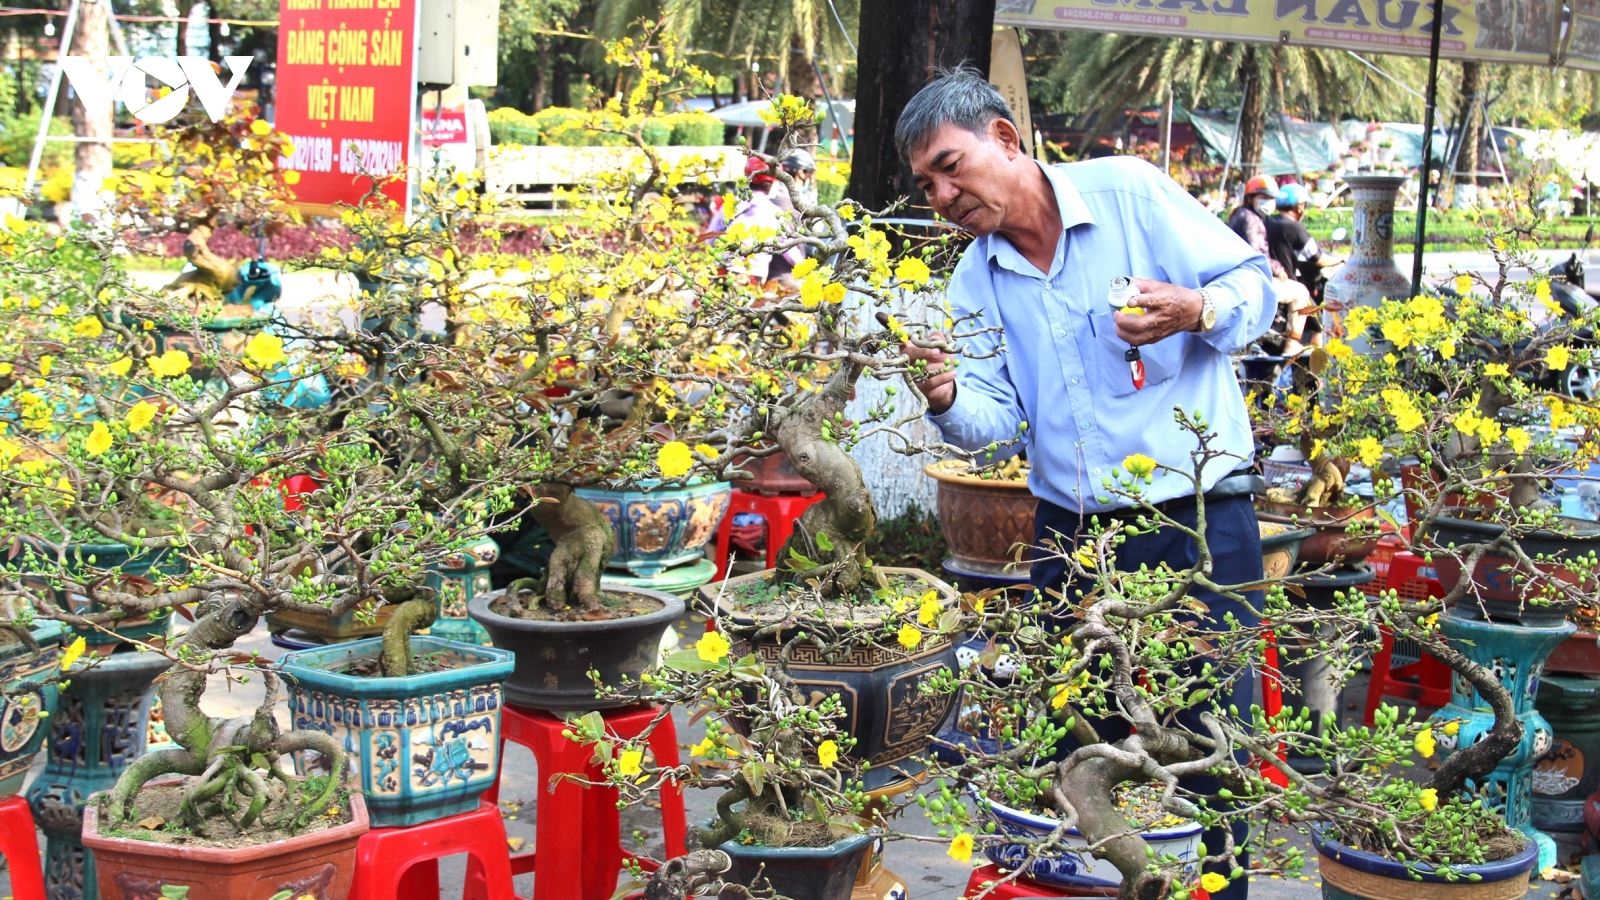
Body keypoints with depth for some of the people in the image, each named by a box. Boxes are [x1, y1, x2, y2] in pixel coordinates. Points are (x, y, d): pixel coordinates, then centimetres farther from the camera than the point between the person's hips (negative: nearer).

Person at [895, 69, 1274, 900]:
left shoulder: (1127, 191, -4)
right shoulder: (974, 284, 9)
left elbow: (1253, 283, -4)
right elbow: (996, 421, 1)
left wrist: (1196, 311, -25)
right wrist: (947, 400, -21)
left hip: (1197, 524, -4)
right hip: (1070, 537, 5)